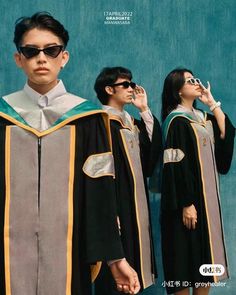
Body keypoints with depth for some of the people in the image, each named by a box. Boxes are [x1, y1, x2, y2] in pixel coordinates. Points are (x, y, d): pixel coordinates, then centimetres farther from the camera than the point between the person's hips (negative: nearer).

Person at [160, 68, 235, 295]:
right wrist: (186, 204, -22)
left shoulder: (202, 117, 14)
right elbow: (176, 166, -18)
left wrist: (212, 103, 2)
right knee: (187, 257, -2)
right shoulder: (176, 121, -11)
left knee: (206, 261, 12)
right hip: (189, 199, -8)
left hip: (207, 197, 8)